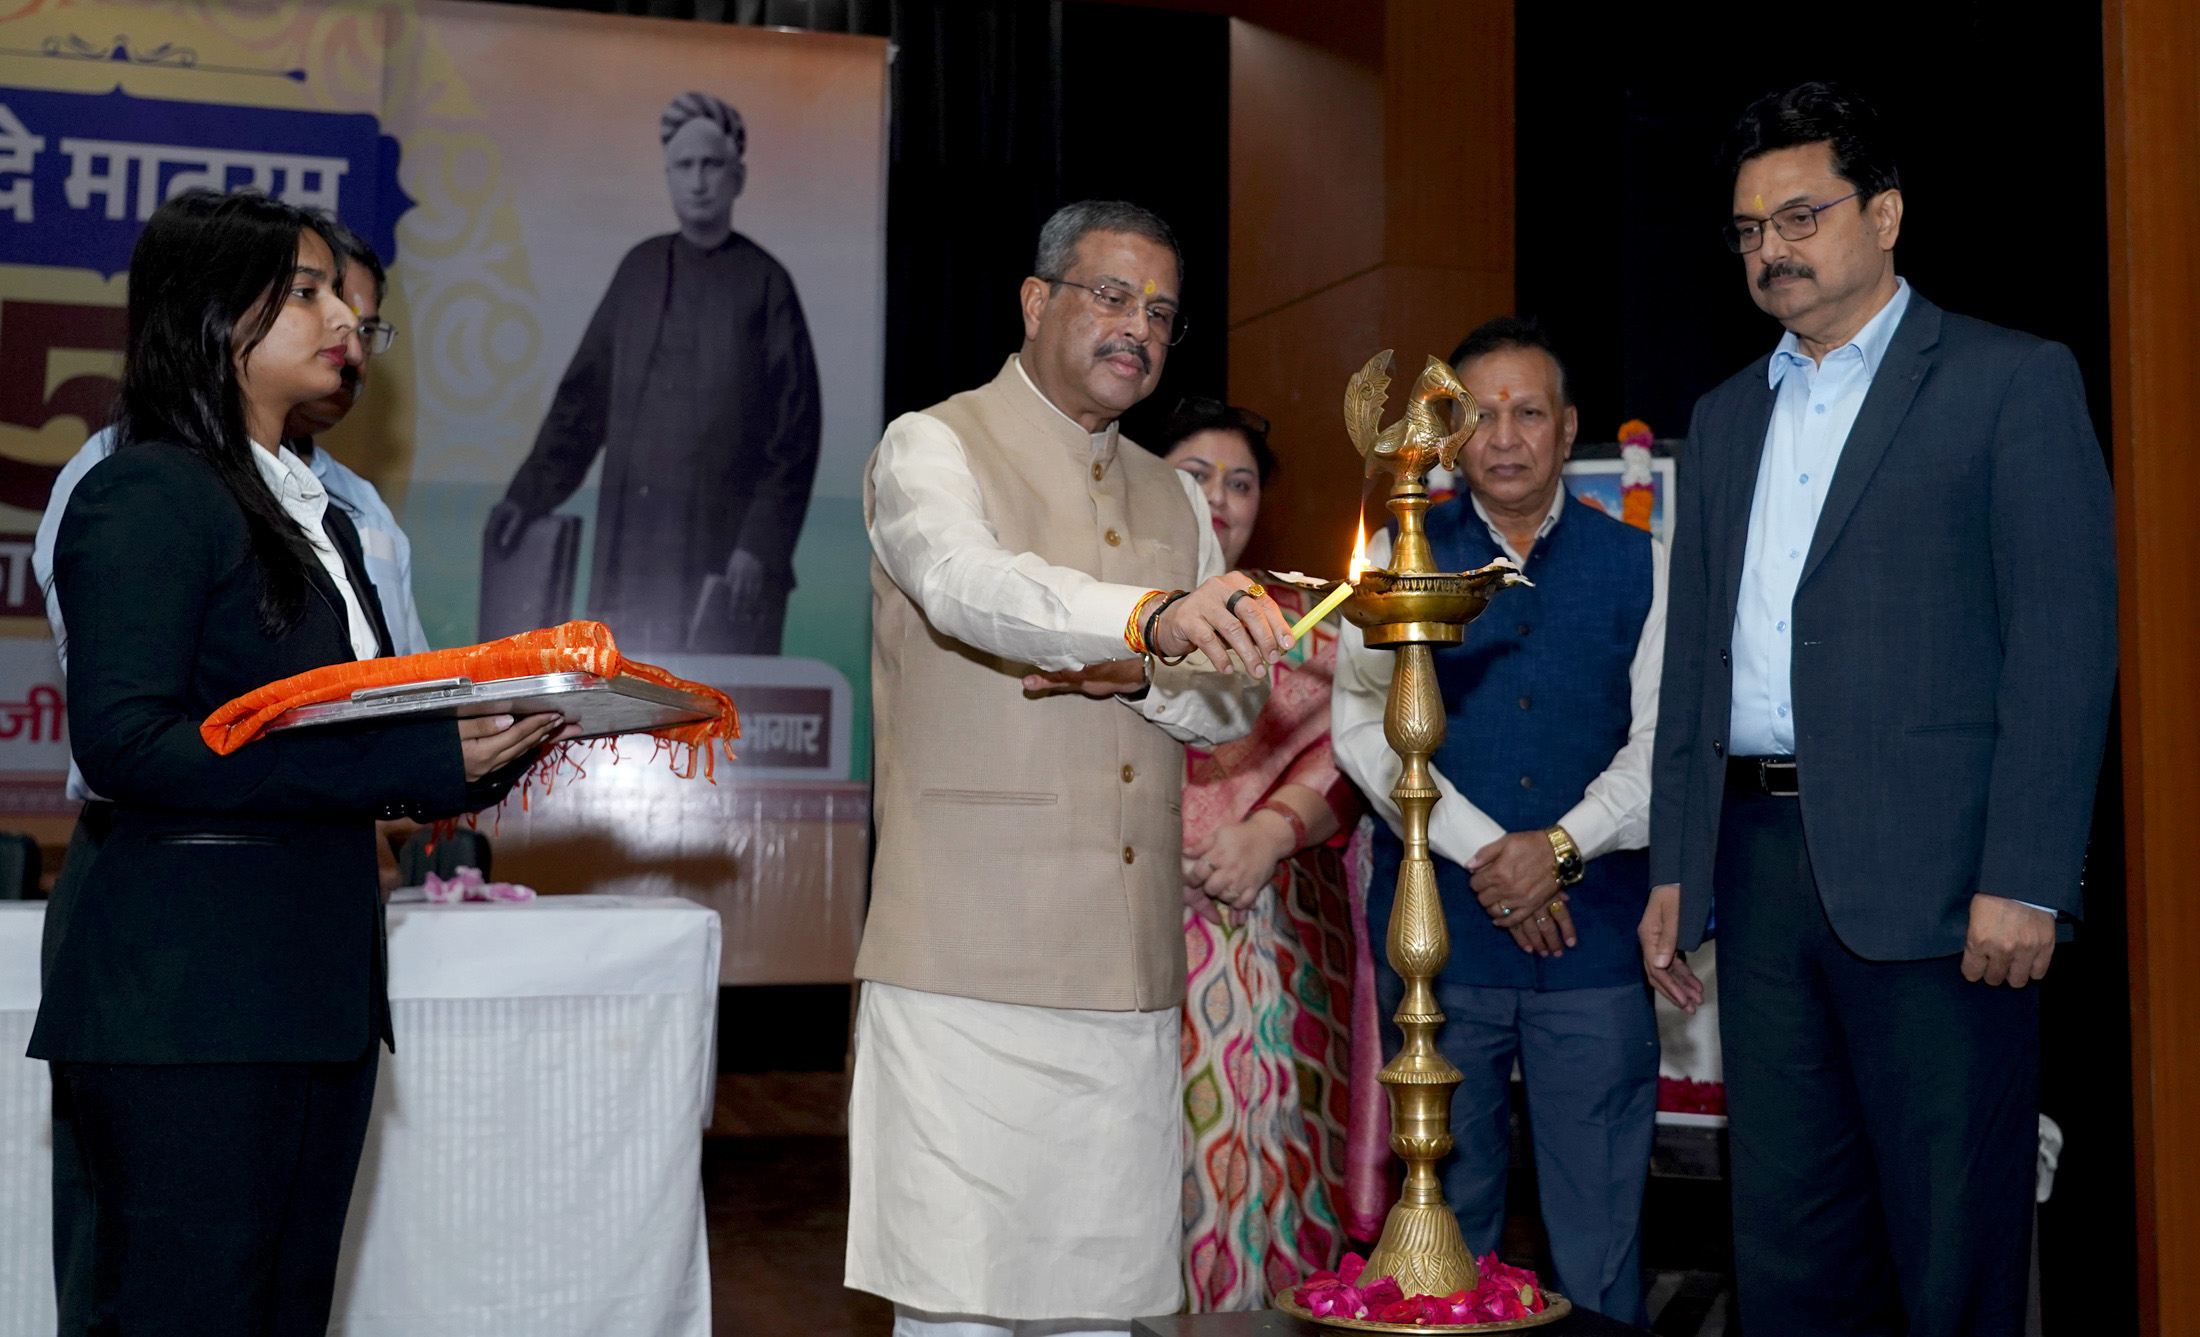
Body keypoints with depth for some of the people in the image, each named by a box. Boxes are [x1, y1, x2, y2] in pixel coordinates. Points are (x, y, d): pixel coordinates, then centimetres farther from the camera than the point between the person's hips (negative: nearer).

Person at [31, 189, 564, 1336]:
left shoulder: (320, 513, 19)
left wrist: (493, 744, -1)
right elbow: (123, 743, -20)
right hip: (180, 999, -8)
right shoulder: (149, 493, -8)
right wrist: (417, 757, -23)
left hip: (318, 982, 9)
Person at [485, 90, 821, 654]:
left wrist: (760, 547, -9)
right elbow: (583, 394, 16)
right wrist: (529, 494, 9)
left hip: (724, 557, -4)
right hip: (630, 550, 4)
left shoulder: (763, 283, 0)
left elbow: (795, 434, -3)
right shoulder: (641, 269, 12)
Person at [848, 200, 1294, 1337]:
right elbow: (968, 585, -22)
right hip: (970, 959, -5)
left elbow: (1234, 702, 16)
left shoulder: (1172, 497, 20)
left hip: (1128, 967, 6)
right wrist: (1152, 615, -39)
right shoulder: (932, 448, 1)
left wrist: (1141, 674, -6)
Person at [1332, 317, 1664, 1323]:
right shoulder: (1400, 556, 8)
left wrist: (1560, 848, -13)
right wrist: (1484, 850, -11)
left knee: (1598, 1230, 3)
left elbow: (1664, 739, 2)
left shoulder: (1637, 564, 9)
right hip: (1437, 934, 0)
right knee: (1443, 1213, 9)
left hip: (1595, 937, 0)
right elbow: (1363, 722, -2)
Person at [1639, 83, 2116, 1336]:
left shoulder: (2013, 381, 0)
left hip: (1930, 873, -5)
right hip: (1760, 859, 6)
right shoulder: (1725, 417, 18)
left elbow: (2067, 642, -7)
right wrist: (1675, 869, 13)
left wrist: (2023, 881, -15)